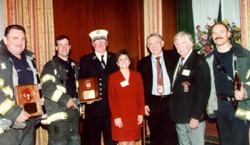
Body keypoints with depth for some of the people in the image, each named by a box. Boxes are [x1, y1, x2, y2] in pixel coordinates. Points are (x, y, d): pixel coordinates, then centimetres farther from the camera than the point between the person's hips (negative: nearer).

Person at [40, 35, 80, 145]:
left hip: (73, 111, 7)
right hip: (57, 112, -7)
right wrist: (65, 99, -18)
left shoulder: (73, 66, 16)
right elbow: (47, 88, -17)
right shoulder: (51, 66, -5)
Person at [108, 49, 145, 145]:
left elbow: (141, 96, 6)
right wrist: (115, 116, -10)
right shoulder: (112, 77, -1)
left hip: (135, 115, 3)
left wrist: (141, 113, -1)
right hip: (120, 116, -2)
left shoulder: (137, 75, 6)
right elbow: (111, 99, -3)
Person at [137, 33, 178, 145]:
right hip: (153, 103, 1)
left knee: (171, 136, 2)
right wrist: (144, 103, -2)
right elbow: (141, 85, 6)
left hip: (171, 101, -1)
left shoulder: (173, 58, 4)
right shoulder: (142, 63, 5)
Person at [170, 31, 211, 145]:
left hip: (193, 116, -7)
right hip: (179, 116, 7)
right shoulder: (178, 62, 10)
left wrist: (195, 116, -20)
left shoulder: (199, 62, -13)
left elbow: (203, 91, -18)